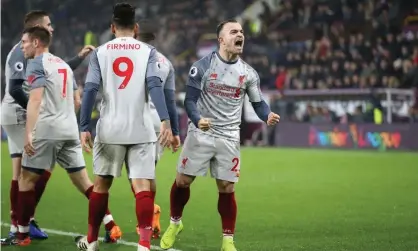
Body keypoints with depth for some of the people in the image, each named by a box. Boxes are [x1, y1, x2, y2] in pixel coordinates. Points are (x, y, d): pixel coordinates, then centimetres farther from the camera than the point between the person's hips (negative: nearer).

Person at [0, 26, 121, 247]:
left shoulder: (37, 64, -4)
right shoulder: (64, 64, 20)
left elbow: (35, 99, -17)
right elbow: (76, 102, 24)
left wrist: (28, 133, -21)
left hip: (46, 130, -7)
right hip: (69, 130, 7)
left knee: (26, 179, 2)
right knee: (83, 181, 9)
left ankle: (22, 235, 5)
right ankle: (111, 226, 4)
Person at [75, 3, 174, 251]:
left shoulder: (100, 52, 6)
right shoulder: (147, 51, 4)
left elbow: (90, 90, -3)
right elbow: (155, 86, -10)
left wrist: (84, 128, -3)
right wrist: (165, 121, -17)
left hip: (110, 129, 1)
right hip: (141, 130, -1)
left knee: (102, 183, 15)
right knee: (142, 186, -4)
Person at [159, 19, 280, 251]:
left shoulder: (248, 73, 2)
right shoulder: (202, 66, -8)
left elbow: (258, 103, 6)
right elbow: (190, 100, -9)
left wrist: (268, 116, -17)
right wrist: (197, 120, -29)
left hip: (229, 138, 2)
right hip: (200, 134, -2)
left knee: (227, 189, 1)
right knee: (182, 181, 4)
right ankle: (174, 223, 30)